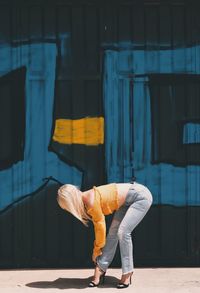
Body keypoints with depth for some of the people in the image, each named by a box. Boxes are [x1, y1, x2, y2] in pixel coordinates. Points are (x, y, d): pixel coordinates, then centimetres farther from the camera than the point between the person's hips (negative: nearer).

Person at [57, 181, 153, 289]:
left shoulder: (92, 202, -27)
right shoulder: (86, 200, -1)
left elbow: (100, 227, -16)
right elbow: (98, 226, 9)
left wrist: (97, 249, 0)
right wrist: (97, 249, 14)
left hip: (141, 196, -9)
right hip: (127, 201, 9)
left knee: (123, 232, -15)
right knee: (112, 232, 4)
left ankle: (127, 274, -6)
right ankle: (100, 270, 6)